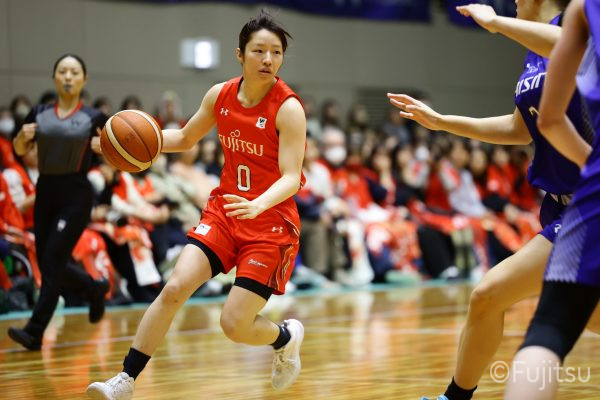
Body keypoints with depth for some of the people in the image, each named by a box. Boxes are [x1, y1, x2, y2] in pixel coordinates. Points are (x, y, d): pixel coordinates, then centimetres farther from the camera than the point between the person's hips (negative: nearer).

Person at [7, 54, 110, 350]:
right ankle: (94, 288, 36)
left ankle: (35, 332, -9)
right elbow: (20, 151, 18)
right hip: (45, 192, 5)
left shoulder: (93, 118, -3)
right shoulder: (39, 114, 6)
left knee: (52, 261, -12)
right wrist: (23, 136, -4)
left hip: (76, 195, -5)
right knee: (48, 264, 8)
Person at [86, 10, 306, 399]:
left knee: (234, 325, -8)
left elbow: (292, 177, -23)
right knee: (174, 288, -13)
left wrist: (257, 205, -43)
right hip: (225, 208, 5)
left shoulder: (288, 108, -17)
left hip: (271, 220, -4)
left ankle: (287, 337, 27)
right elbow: (185, 138, 17)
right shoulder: (220, 95, 0)